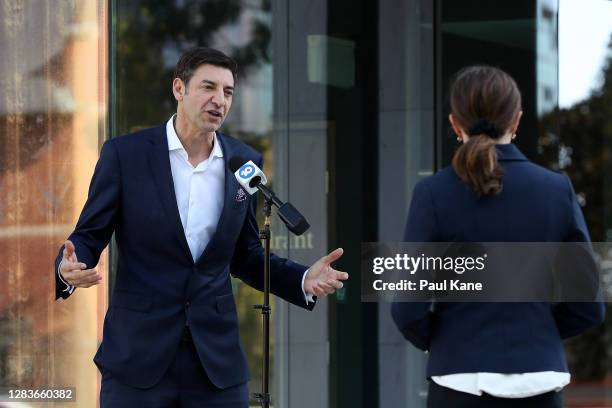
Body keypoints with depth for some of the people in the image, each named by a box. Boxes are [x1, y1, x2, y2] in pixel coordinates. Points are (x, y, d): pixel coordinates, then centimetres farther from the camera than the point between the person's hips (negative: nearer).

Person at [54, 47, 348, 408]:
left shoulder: (244, 161, 5)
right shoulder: (125, 154, -5)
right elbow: (88, 236, 1)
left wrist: (304, 280, -3)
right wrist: (70, 270, -23)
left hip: (216, 359, 3)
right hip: (138, 354, -3)